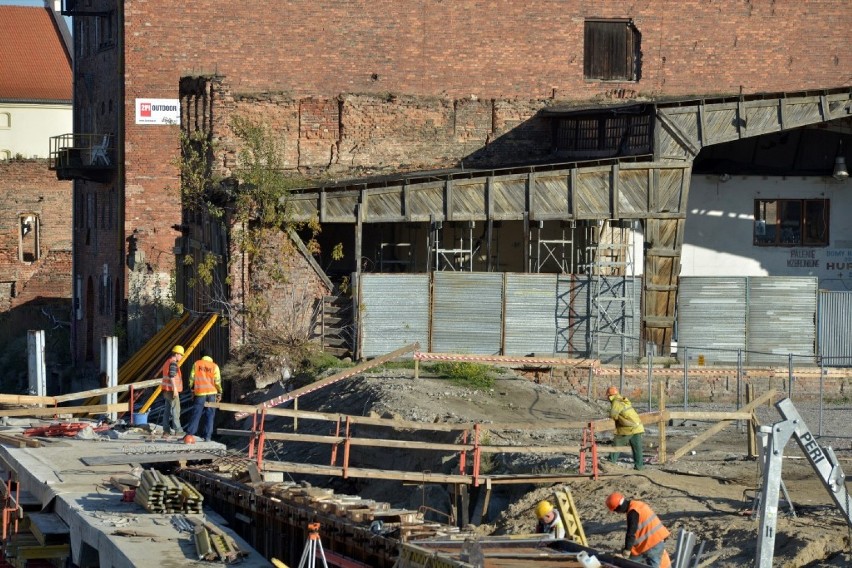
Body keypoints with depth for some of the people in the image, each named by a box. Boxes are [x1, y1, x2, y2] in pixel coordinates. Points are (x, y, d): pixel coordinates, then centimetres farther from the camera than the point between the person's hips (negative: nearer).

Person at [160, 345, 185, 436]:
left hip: (166, 390, 10)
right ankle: (177, 429, -9)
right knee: (176, 409, -8)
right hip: (172, 390, -10)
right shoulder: (173, 363, -13)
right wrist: (175, 389, -23)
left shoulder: (167, 362, 18)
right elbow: (172, 377, -21)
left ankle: (166, 429, 6)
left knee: (168, 409, 8)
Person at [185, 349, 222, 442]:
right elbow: (217, 381, -3)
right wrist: (219, 393, 9)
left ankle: (190, 434, -4)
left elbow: (191, 378, 1)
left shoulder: (197, 364, 0)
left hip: (200, 393, 0)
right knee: (209, 415, 6)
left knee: (196, 414, 2)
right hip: (211, 393, 0)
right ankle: (207, 436, 4)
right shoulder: (214, 366, -1)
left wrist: (192, 389, 14)